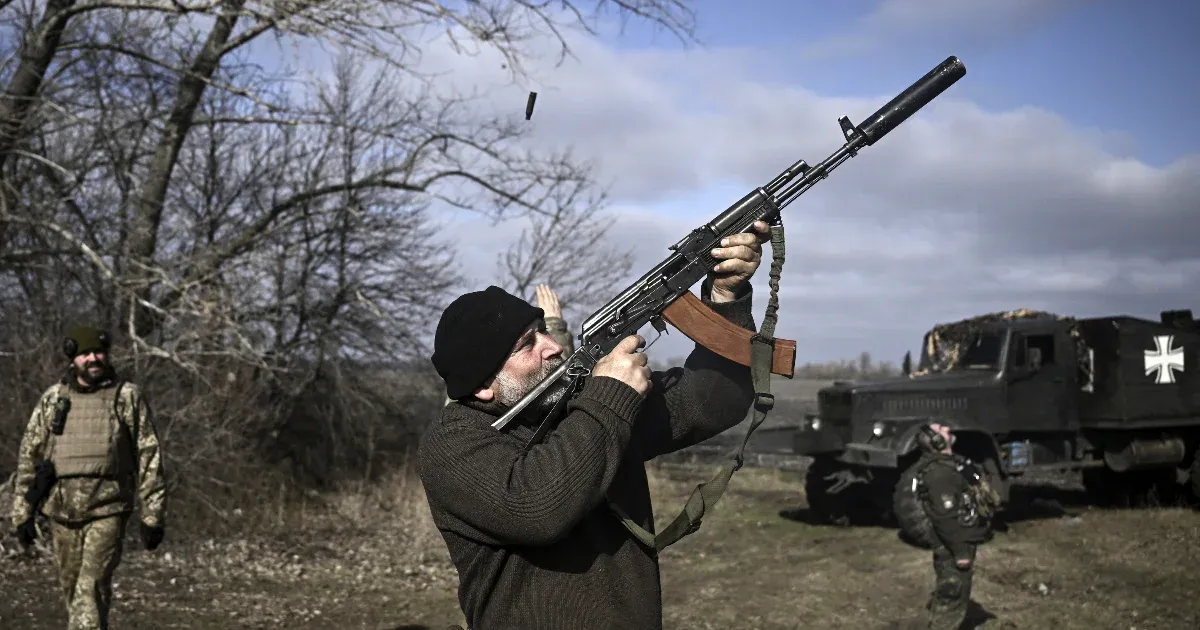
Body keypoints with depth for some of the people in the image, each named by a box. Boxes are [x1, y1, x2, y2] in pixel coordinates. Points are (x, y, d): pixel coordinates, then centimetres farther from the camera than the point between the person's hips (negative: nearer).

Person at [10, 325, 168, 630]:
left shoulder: (129, 397, -2)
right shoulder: (52, 399, 5)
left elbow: (150, 458, -3)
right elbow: (29, 456, 9)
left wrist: (153, 516, -7)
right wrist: (22, 513, 5)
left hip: (108, 511, -3)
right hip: (61, 512, 4)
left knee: (92, 590, -11)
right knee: (71, 589, 14)